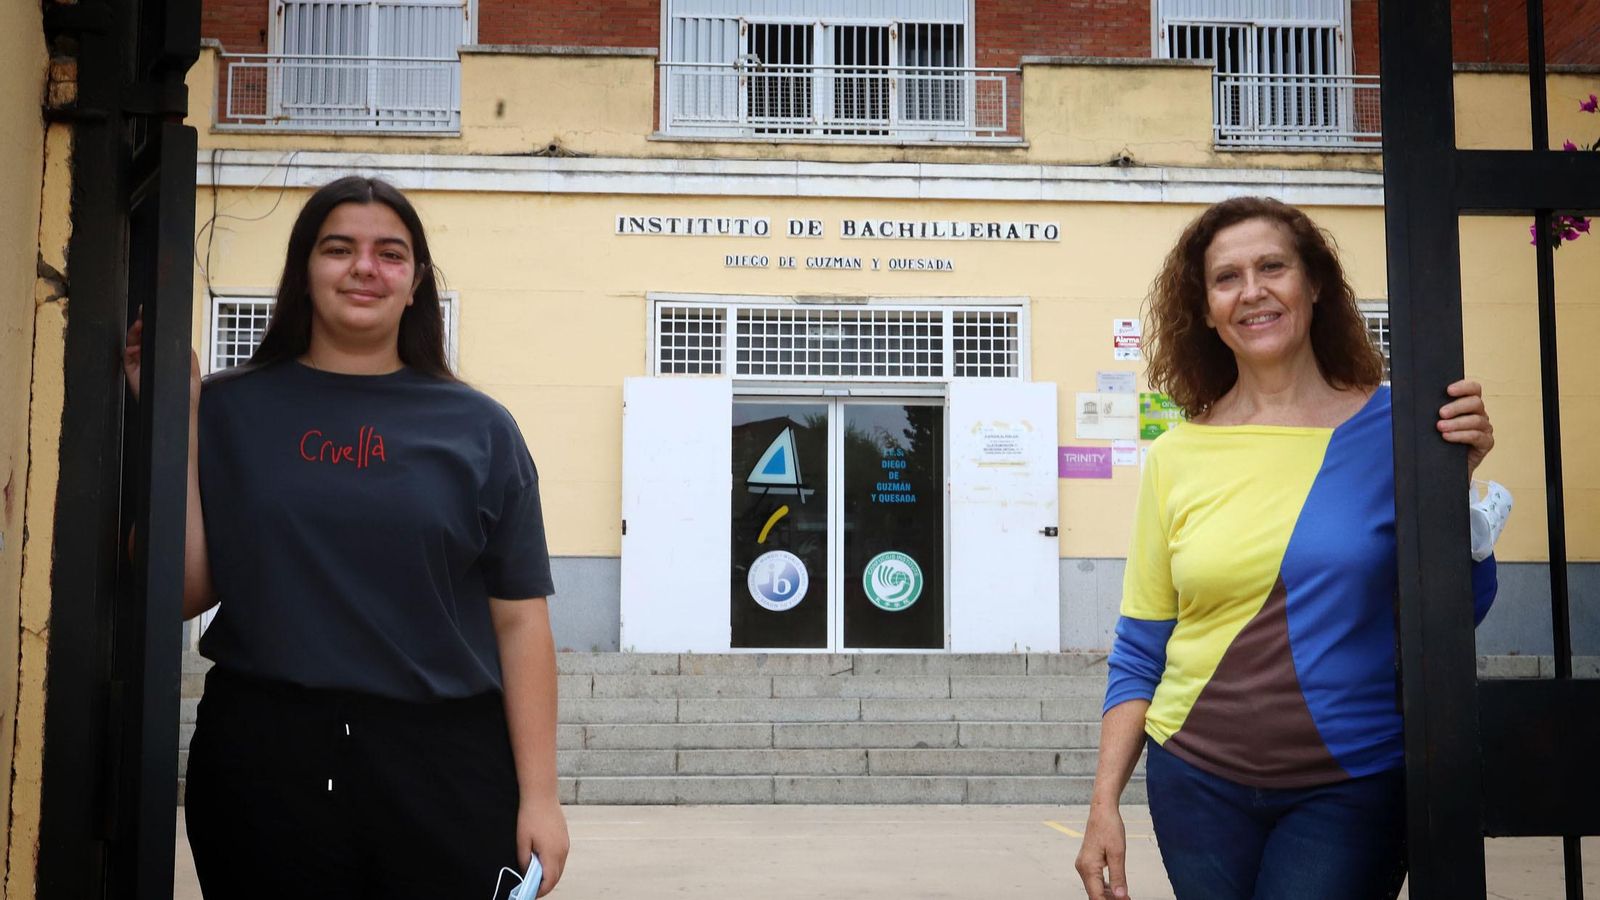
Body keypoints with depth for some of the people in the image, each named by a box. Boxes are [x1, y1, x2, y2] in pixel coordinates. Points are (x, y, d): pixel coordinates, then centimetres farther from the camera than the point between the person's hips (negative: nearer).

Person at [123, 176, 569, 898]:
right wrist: (175, 418, -6)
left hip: (448, 769, 0)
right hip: (263, 758, 0)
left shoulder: (479, 429, 3)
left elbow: (519, 621, 1)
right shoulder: (230, 410, 4)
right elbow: (186, 591, -3)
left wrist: (539, 797, -4)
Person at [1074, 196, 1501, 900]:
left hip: (1352, 788, -2)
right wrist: (1105, 803, 0)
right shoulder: (1177, 457, 0)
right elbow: (1139, 653, 4)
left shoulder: (1391, 427, -4)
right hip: (1198, 783, 2)